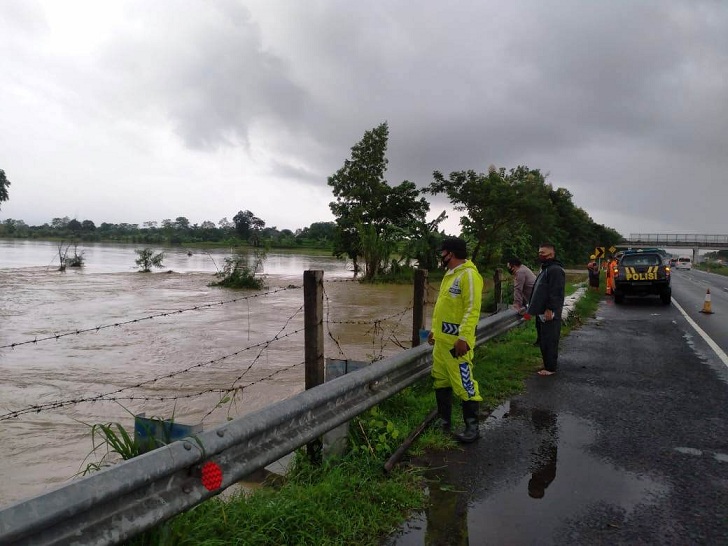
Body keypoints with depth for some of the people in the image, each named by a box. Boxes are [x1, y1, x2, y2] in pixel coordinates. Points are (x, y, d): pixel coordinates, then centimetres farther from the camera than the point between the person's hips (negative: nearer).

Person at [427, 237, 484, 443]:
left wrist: (463, 337, -26)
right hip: (442, 339, 10)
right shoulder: (450, 274, 15)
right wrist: (434, 329, 24)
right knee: (441, 381, 15)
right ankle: (444, 421, 27)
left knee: (464, 384, -2)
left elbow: (472, 309, -21)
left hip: (457, 341, -10)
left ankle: (472, 427, 10)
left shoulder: (468, 274, -14)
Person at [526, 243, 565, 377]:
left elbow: (556, 293, -22)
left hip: (549, 314, -11)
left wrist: (550, 309, -24)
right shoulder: (545, 269, 18)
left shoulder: (555, 270, -15)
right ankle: (547, 365, 25)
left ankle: (550, 368, 2)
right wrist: (533, 308, 22)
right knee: (543, 341, 16)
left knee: (549, 341, -5)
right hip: (542, 313, 11)